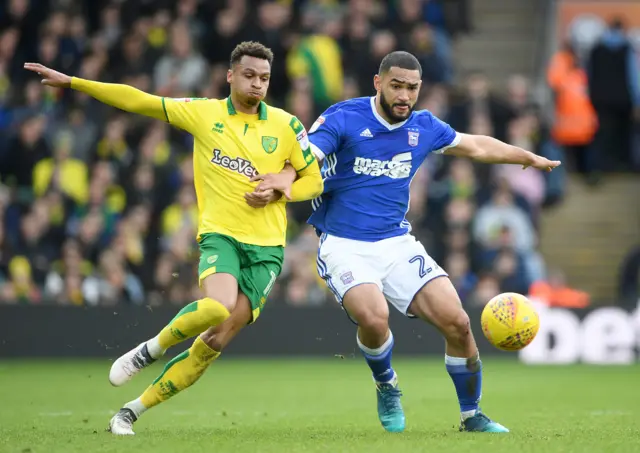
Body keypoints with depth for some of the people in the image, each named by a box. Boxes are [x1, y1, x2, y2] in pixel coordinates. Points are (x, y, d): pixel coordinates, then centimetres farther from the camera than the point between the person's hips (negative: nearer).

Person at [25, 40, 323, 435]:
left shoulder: (286, 125, 5)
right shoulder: (203, 113, 3)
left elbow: (314, 180, 13)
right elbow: (137, 100, 5)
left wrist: (279, 192, -7)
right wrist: (71, 82, 3)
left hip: (266, 247, 2)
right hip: (220, 235, -2)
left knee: (216, 343, -6)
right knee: (217, 307, -33)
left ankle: (134, 410, 8)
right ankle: (155, 347, -2)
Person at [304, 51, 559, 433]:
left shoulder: (424, 127, 8)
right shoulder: (343, 119, -8)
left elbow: (476, 146, 25)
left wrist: (530, 157, 37)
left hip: (398, 244, 5)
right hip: (345, 246, -4)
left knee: (457, 322, -8)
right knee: (374, 318, -30)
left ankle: (471, 415, 13)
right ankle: (386, 385, 5)